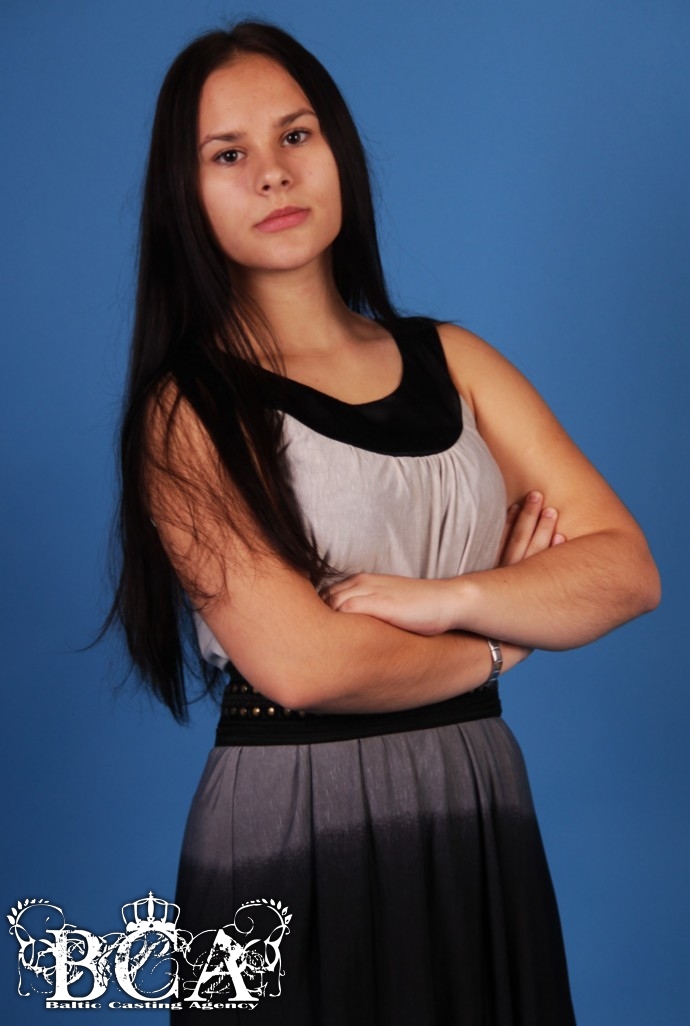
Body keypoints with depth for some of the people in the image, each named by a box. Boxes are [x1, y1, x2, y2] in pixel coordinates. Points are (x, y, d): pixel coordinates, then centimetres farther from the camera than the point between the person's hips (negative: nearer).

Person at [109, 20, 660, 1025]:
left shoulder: (452, 360, 7)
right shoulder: (188, 412, -7)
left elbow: (627, 567, -1)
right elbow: (298, 662, -18)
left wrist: (441, 599, -16)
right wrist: (500, 639, -4)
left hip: (482, 822, 4)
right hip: (290, 837, -4)